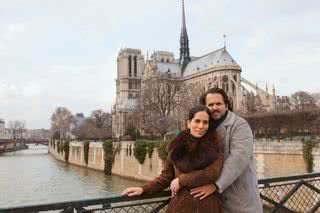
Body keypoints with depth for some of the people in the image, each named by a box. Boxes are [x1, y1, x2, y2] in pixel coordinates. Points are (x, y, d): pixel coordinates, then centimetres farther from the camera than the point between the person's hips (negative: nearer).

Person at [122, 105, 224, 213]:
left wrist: (181, 180, -13)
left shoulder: (214, 145, -3)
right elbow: (166, 177, 4)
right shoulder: (176, 146, 1)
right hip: (181, 204, 2)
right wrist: (143, 189, -7)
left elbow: (213, 173, -14)